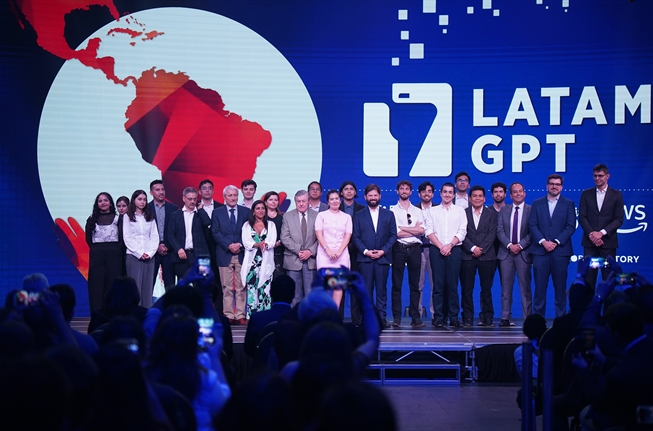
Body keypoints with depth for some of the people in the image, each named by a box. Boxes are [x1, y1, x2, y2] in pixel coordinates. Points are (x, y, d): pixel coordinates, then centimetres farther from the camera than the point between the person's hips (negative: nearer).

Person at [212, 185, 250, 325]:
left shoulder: (246, 211, 8)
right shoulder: (217, 212, 7)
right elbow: (215, 233, 0)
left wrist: (240, 245, -10)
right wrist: (229, 246, -10)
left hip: (242, 254, 1)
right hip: (225, 254, -1)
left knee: (241, 287, -1)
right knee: (227, 287, 0)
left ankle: (241, 315, 1)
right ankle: (228, 315, 3)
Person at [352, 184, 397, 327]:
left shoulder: (388, 215, 12)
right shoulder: (359, 216, 10)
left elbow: (393, 235, 7)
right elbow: (356, 237, 5)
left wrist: (383, 250, -7)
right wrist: (365, 251, -9)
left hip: (383, 257, 1)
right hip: (365, 258, 0)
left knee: (381, 289, 1)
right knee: (366, 289, -3)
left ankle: (381, 317, 3)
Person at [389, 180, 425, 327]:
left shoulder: (417, 211, 13)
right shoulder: (393, 210, 4)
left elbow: (422, 231, -3)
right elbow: (396, 233, -8)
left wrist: (402, 228, -7)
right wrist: (414, 230, -3)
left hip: (415, 249, 3)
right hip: (399, 249, -3)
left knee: (415, 285, 4)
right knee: (396, 285, -1)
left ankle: (415, 318, 7)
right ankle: (396, 318, 1)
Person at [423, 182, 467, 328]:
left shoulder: (460, 211, 11)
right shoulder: (432, 211, 11)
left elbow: (462, 232, 3)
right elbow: (429, 231, 2)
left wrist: (450, 245, -10)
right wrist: (441, 247, -9)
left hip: (454, 250, 0)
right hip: (436, 250, 0)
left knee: (452, 284, -2)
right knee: (438, 284, -3)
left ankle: (453, 317, 1)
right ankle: (438, 317, -2)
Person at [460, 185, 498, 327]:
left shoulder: (491, 214, 11)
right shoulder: (463, 213, 7)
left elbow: (492, 234, 2)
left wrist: (481, 249, -9)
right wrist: (473, 248, -12)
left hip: (486, 256, 1)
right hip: (467, 256, -1)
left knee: (486, 288, 2)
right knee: (466, 289, -2)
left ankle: (487, 318, 7)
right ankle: (467, 319, 2)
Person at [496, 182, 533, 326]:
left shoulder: (531, 210, 1)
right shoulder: (504, 210, 11)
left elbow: (532, 232, -4)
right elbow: (499, 231, 4)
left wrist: (520, 245, -13)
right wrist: (509, 245, -10)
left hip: (523, 253, -3)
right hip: (506, 252, 3)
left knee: (525, 287, -1)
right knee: (506, 287, 2)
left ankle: (527, 318, 2)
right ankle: (505, 318, 4)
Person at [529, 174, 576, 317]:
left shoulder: (568, 204, 8)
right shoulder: (537, 203, 12)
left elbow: (571, 226, 0)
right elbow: (532, 225, 4)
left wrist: (556, 242, -10)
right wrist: (543, 241, -10)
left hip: (560, 250, -1)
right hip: (540, 250, 1)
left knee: (560, 287, 1)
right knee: (540, 286, -2)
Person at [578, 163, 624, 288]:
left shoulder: (616, 195, 6)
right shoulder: (586, 194, 10)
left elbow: (619, 219, -1)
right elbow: (582, 217, 4)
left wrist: (601, 233, -12)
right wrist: (591, 234, -10)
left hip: (608, 241, -1)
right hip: (590, 241, 1)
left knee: (608, 275, -1)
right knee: (589, 275, -2)